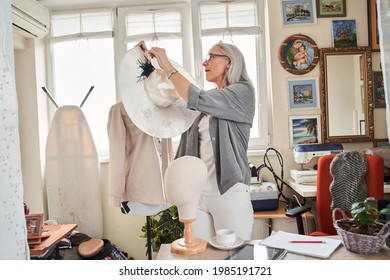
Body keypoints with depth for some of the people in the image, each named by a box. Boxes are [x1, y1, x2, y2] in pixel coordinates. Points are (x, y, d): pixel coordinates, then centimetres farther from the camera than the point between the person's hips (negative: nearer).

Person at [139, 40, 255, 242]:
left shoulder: (243, 91, -4)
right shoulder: (210, 100, 16)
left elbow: (196, 99, -18)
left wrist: (167, 66, -10)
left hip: (228, 191, -6)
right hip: (197, 191, 6)